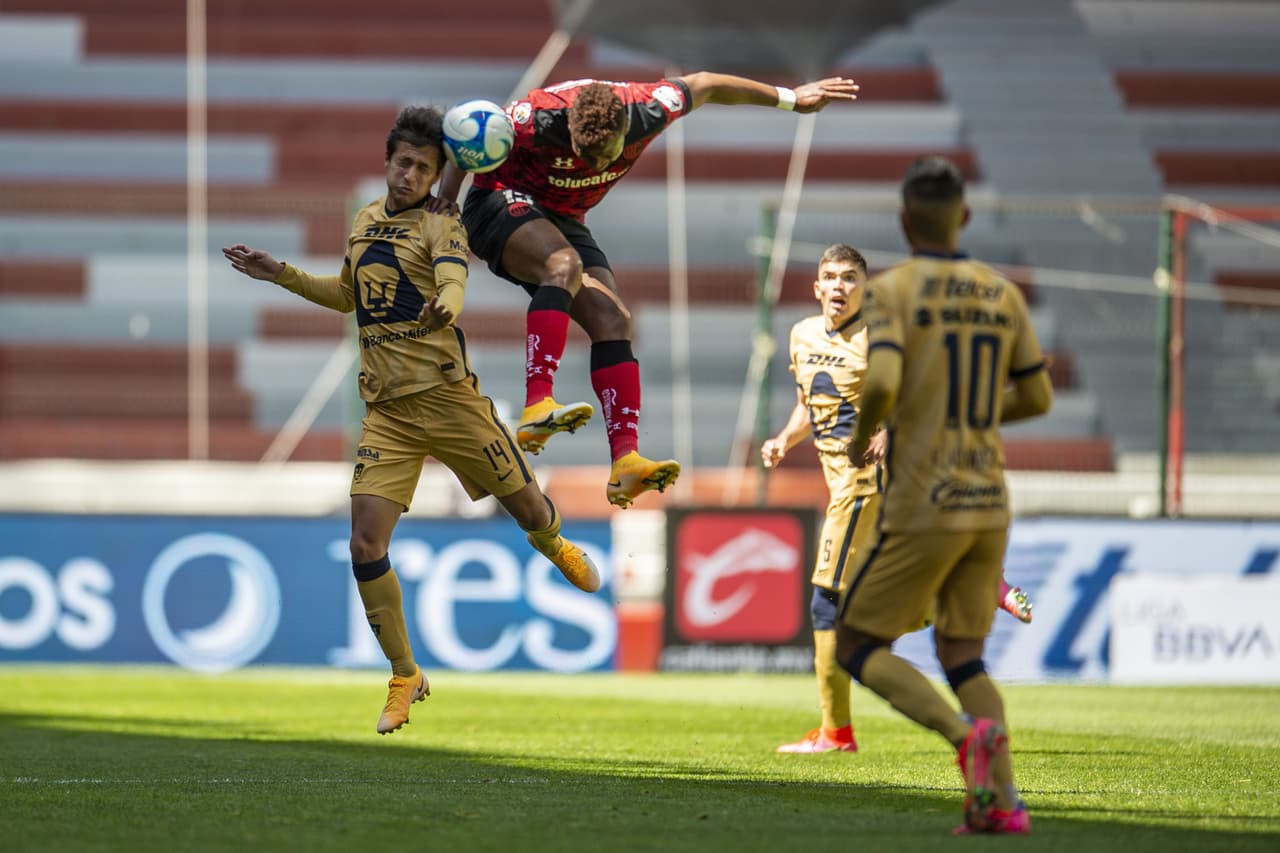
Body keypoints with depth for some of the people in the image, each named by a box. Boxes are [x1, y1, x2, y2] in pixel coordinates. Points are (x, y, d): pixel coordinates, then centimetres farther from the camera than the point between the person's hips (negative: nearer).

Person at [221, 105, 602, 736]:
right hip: (387, 412, 4)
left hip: (450, 399, -4)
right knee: (365, 546, -9)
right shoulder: (363, 222, 12)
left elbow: (454, 283, -28)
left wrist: (442, 309, -51)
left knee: (527, 509, 8)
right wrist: (281, 275, 22)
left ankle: (556, 548, 48)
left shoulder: (441, 226, -5)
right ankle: (404, 677, 7)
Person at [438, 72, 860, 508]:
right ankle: (537, 408, -45)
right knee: (565, 265, -35)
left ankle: (625, 462, -18)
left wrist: (789, 97, 11)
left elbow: (703, 85, 0)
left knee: (613, 321, -12)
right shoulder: (540, 120, -32)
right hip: (501, 202, -6)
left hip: (562, 219, 6)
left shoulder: (647, 112, -20)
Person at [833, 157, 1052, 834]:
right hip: (989, 504, 6)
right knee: (961, 658, 15)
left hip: (923, 506, -6)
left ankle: (966, 733, -17)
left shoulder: (890, 290, -9)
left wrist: (861, 435, -4)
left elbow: (882, 381, -25)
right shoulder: (1002, 294, 7)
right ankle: (1003, 802, -1)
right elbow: (1036, 397, 13)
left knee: (856, 646, 6)